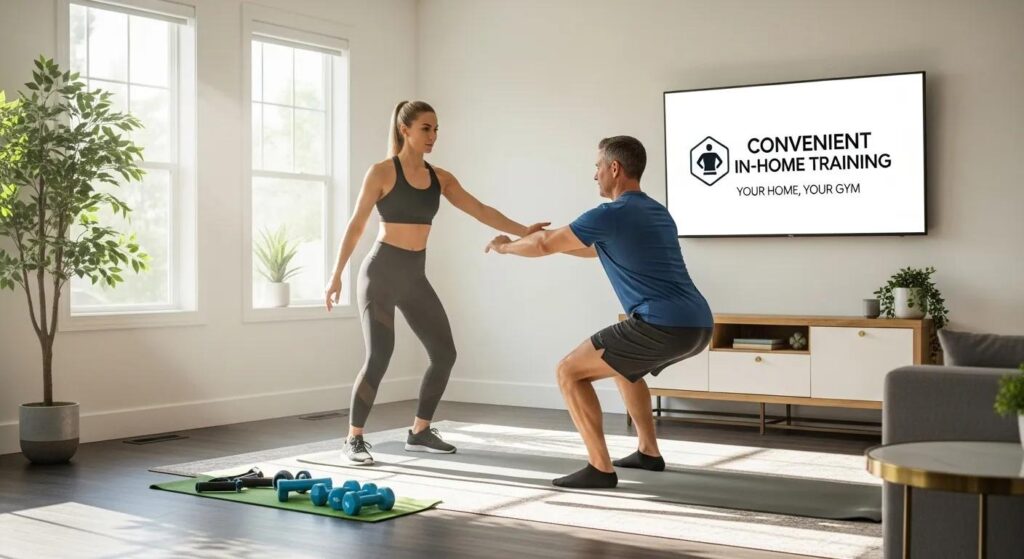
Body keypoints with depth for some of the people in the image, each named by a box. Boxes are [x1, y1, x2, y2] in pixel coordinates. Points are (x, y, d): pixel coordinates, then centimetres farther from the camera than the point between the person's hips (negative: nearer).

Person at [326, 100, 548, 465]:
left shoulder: (440, 178, 8)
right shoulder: (382, 172, -6)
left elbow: (480, 211, 2)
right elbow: (356, 225, -6)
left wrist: (523, 231, -8)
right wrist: (336, 274, -9)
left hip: (415, 277, 6)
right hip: (381, 272, -6)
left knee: (444, 354, 3)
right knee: (378, 358, -13)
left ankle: (419, 432, 19)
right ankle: (353, 439, 3)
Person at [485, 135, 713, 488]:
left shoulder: (611, 215, -5)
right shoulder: (657, 213, 23)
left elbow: (543, 246, 3)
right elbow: (599, 250, 38)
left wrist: (505, 246, 23)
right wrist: (550, 237, 43)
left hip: (664, 327, -9)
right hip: (698, 326, 9)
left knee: (569, 372, 1)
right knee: (622, 365, 35)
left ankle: (600, 468, -2)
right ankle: (649, 452, 35)